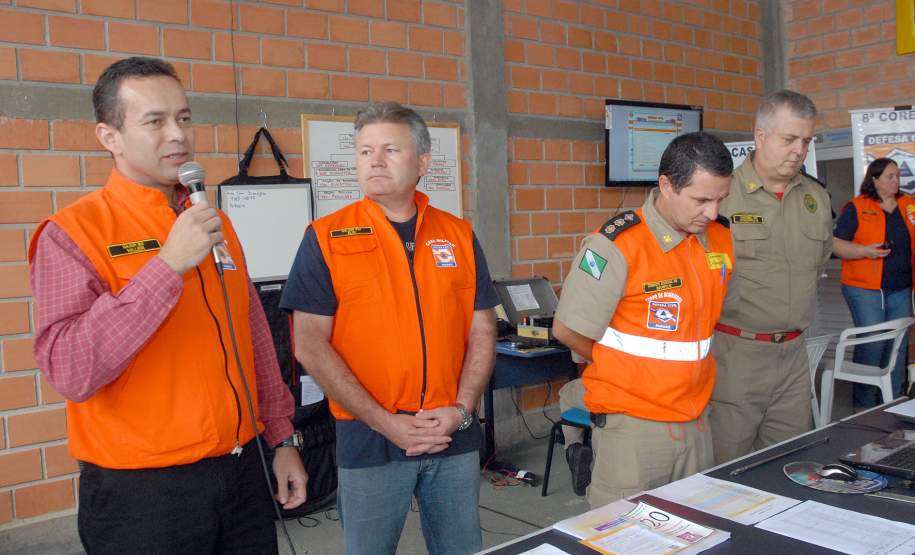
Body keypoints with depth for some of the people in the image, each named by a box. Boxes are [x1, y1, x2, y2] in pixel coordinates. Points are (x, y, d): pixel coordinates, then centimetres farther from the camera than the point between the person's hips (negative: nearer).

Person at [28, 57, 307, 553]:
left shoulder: (215, 224, 6)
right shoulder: (72, 232, -11)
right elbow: (69, 372, -23)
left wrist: (281, 440, 13)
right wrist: (169, 264, -26)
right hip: (141, 491, -5)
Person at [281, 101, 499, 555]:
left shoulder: (459, 236, 5)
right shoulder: (326, 238, -4)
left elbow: (481, 331, 7)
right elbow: (310, 344, -8)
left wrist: (462, 408, -7)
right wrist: (383, 421, -13)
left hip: (455, 434, 3)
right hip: (368, 439, -2)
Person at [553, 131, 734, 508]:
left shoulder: (721, 238, 3)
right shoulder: (616, 245, -18)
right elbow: (568, 329, -12)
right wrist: (623, 369, 0)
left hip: (696, 420, 6)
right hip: (632, 424, -6)